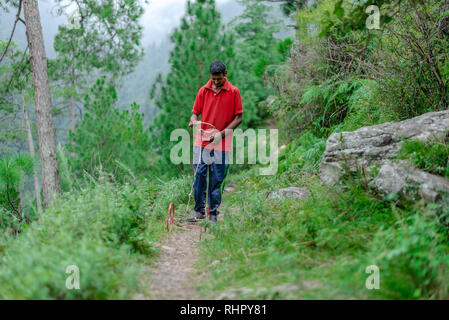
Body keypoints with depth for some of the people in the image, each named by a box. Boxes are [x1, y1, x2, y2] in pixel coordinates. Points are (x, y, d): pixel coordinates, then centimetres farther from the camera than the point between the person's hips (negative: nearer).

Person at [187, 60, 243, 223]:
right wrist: (193, 120, -13)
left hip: (222, 144, -2)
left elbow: (238, 118, -1)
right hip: (202, 142, 2)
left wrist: (222, 133, -12)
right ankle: (199, 210, 14)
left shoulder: (233, 92, -1)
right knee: (198, 176, 0)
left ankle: (213, 213, 13)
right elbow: (195, 112, 12)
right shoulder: (203, 91, 7)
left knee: (217, 181, 2)